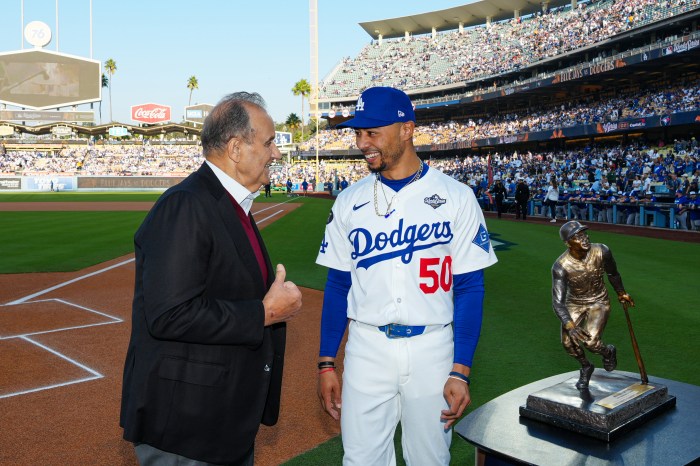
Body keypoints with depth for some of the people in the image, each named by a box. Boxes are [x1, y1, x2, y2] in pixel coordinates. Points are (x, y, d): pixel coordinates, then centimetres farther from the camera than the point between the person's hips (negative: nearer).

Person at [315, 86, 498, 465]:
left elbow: (470, 287, -5)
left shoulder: (455, 197, -6)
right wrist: (326, 363, 4)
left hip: (432, 347, -2)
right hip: (366, 347, 2)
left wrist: (461, 371, -9)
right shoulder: (349, 201, 2)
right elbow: (338, 285, 7)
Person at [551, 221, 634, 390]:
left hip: (599, 301, 0)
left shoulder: (602, 251, -21)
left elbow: (613, 274, 2)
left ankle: (608, 351, 20)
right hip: (574, 303, 1)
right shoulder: (561, 266, -27)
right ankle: (586, 366, 21)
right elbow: (557, 302, -29)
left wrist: (621, 293, 18)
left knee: (590, 342, -17)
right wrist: (570, 326, -43)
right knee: (568, 342, -12)